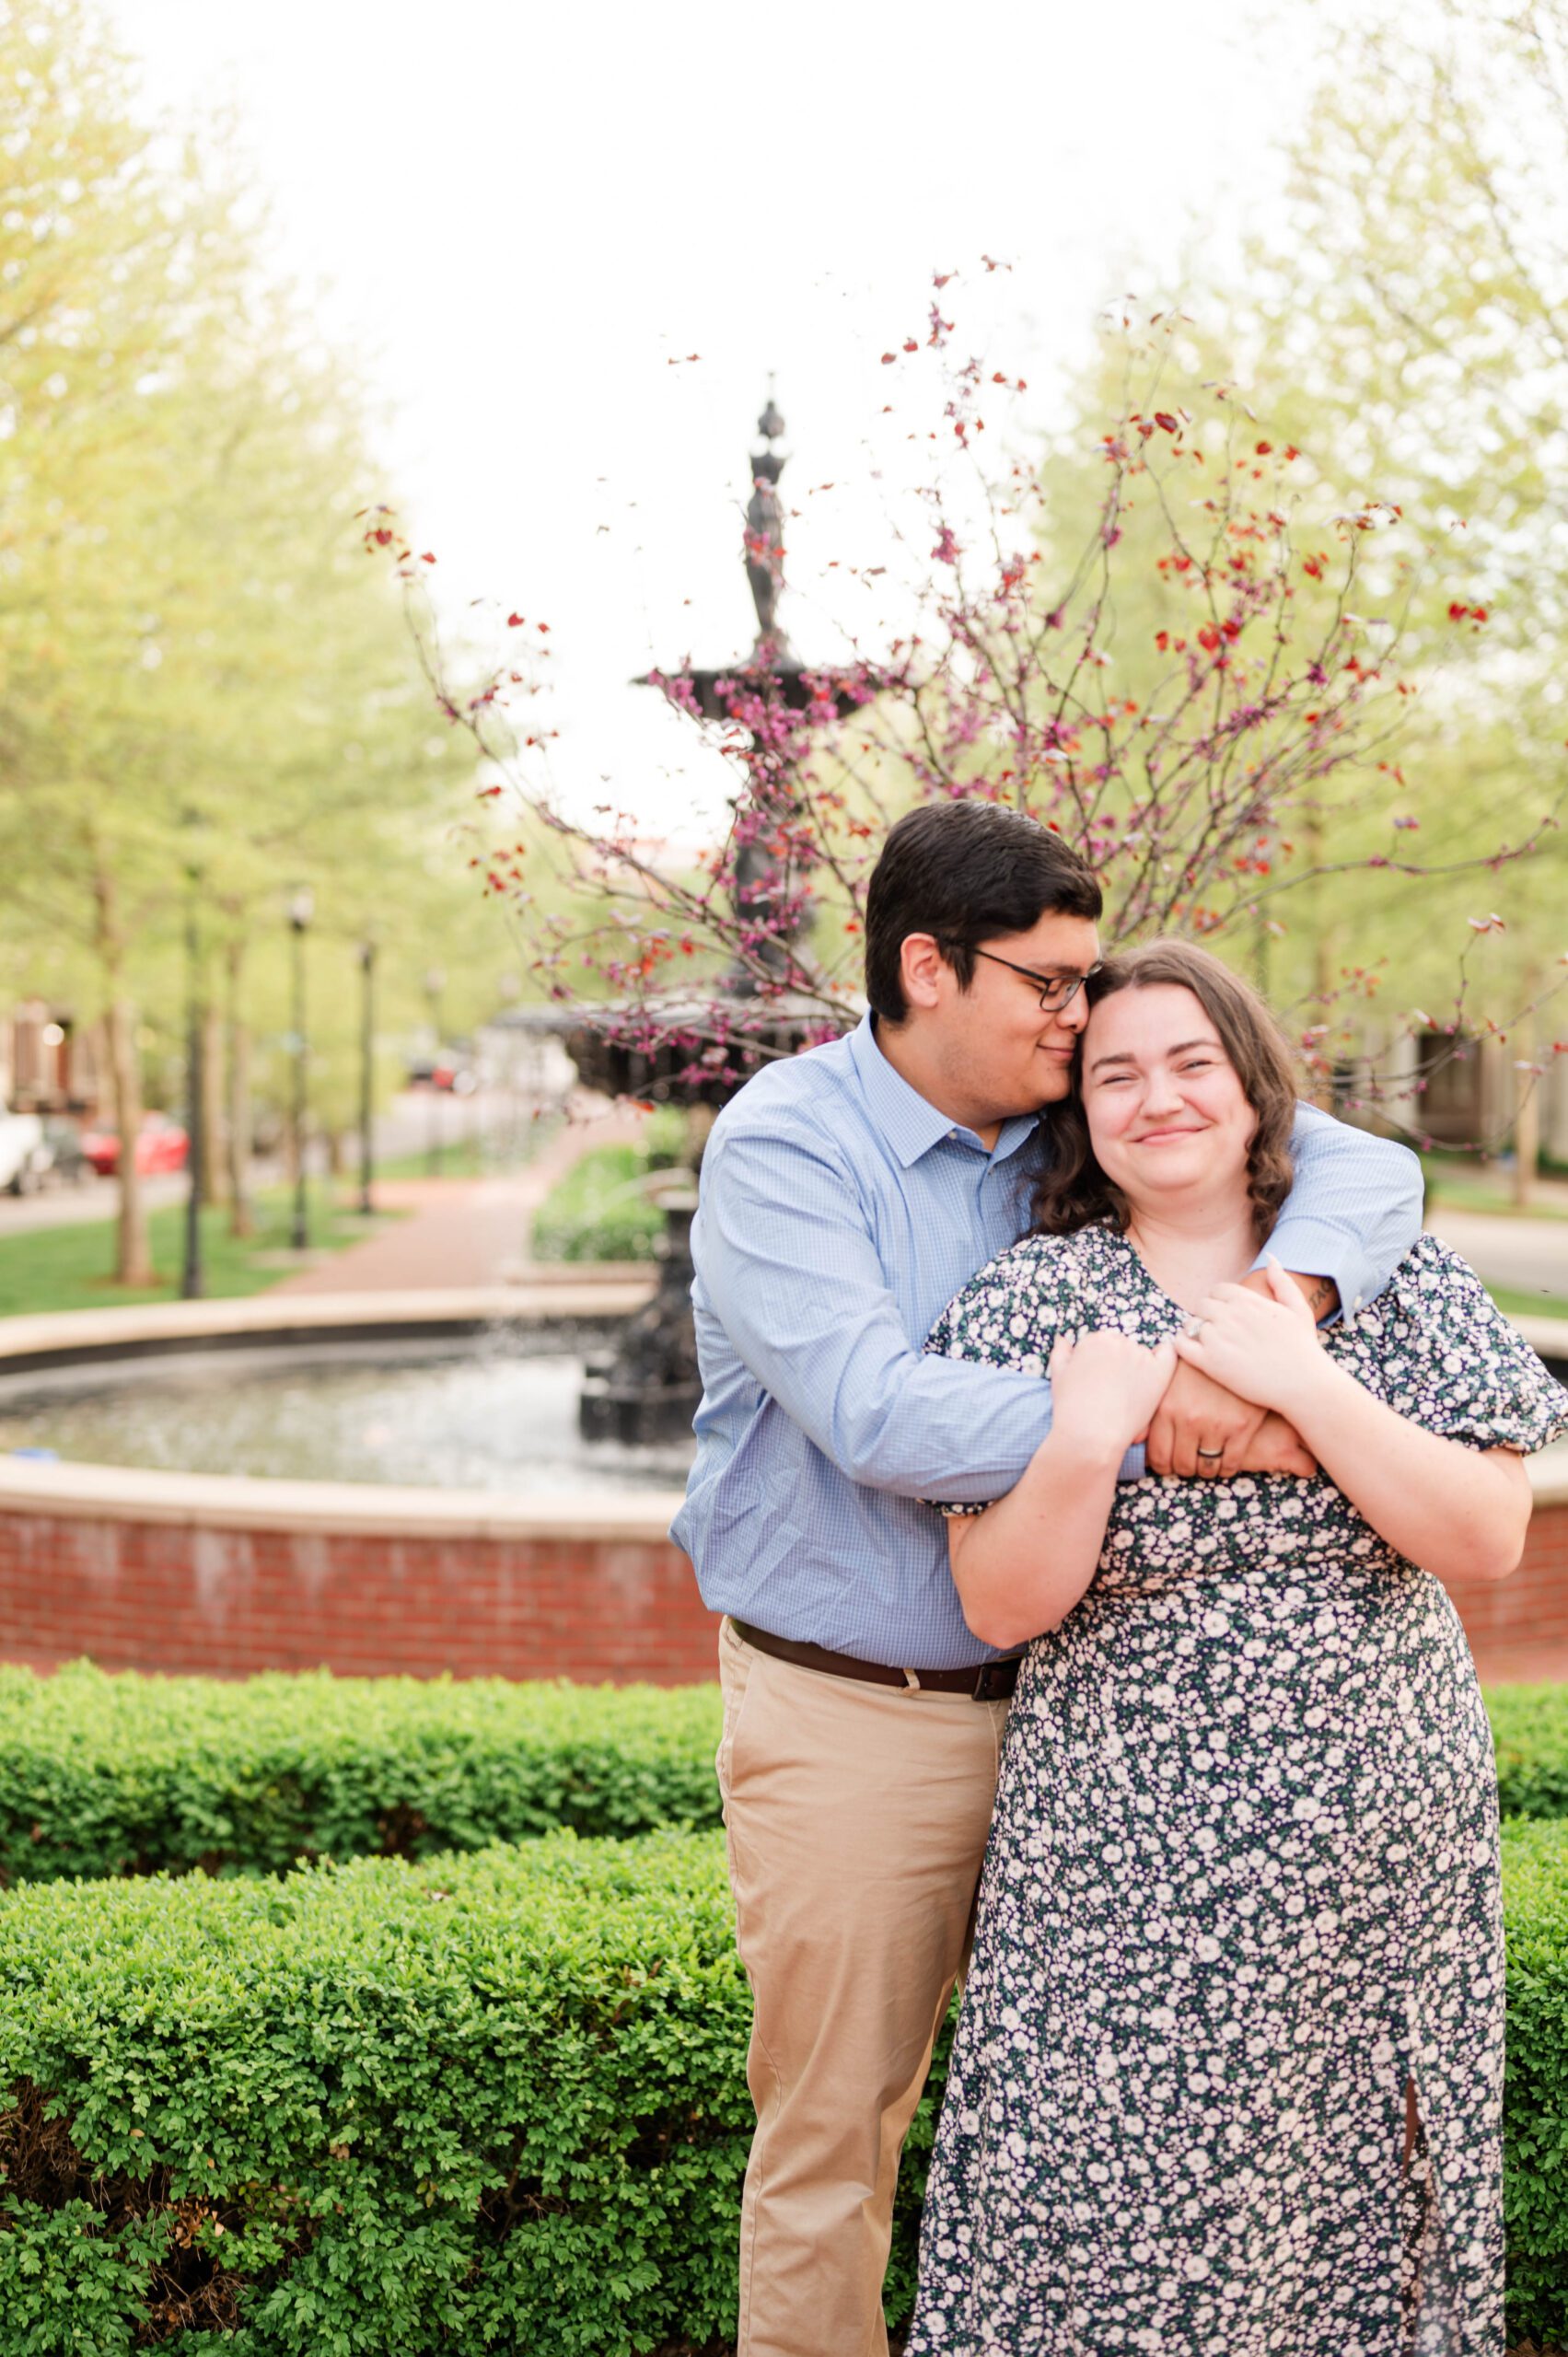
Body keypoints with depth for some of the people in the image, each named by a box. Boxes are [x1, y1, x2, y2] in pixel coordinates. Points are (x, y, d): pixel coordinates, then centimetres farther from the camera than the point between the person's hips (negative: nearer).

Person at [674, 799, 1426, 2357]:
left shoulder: (1066, 1131, 2)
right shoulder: (782, 1146, -13)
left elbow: (1367, 1165, 0)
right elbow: (880, 1420, -27)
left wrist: (1277, 1296, -21)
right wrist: (1161, 1411, -29)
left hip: (1056, 1693, 5)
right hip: (853, 1715, -5)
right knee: (834, 2125, 8)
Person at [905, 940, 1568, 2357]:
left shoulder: (1398, 1278, 2)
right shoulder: (1030, 1302, -2)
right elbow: (1004, 1608, -6)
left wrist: (1302, 1384, -15)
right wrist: (1089, 1439, -22)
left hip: (1386, 1848, 2)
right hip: (1128, 1854, -1)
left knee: (1355, 2180, 10)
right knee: (1122, 2193, 2)